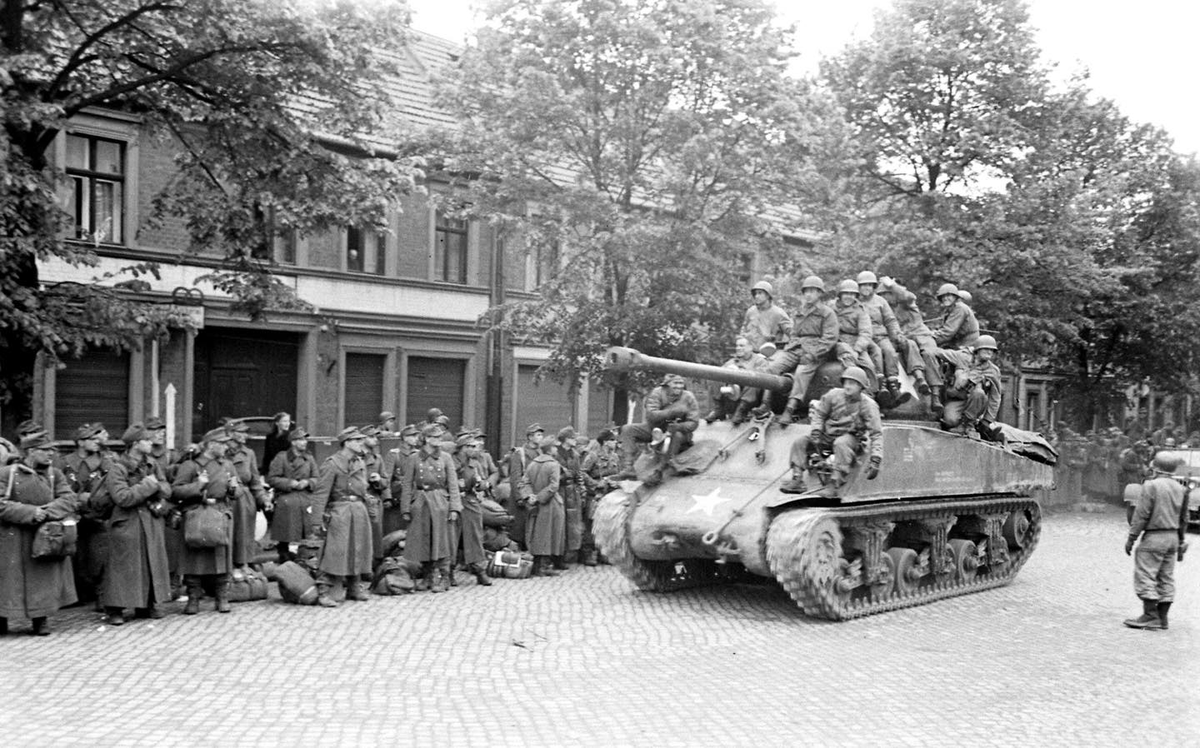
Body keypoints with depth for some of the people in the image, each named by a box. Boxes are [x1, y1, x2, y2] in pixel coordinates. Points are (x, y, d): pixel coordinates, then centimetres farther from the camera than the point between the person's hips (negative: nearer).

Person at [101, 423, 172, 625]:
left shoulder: (153, 464, 9)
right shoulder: (117, 468, -12)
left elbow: (167, 490, 6)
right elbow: (123, 497, -23)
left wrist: (155, 485, -15)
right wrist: (148, 485, -19)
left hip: (152, 522, 6)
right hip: (127, 523, -6)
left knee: (152, 563, 10)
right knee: (124, 567, -3)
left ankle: (147, 605, 22)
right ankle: (115, 610, 6)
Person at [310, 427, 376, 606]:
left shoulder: (360, 463, 13)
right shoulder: (332, 463, -9)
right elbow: (321, 493, -12)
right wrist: (317, 521, -17)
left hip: (359, 510, 7)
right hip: (339, 511, -7)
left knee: (358, 550, 13)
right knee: (334, 551, -10)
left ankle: (354, 588, 26)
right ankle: (322, 592, -5)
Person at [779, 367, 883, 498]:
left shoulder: (868, 405, -11)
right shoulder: (834, 395, -4)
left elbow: (876, 433, -13)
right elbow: (818, 413, 9)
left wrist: (875, 459, -25)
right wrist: (816, 431, -10)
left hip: (851, 437, -4)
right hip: (828, 434, 4)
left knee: (841, 444, -40)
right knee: (799, 442, -14)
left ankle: (834, 485, -42)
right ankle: (797, 480, -17)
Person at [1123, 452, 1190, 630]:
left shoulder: (1151, 486, -12)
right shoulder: (1180, 489, 9)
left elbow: (1142, 515, -14)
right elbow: (1183, 519, 15)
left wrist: (1131, 538, -9)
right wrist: (1180, 543, 24)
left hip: (1154, 538, -7)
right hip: (1172, 537, 7)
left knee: (1145, 576, -3)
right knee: (1166, 578, 10)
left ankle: (1150, 616, -5)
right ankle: (1162, 618, 12)